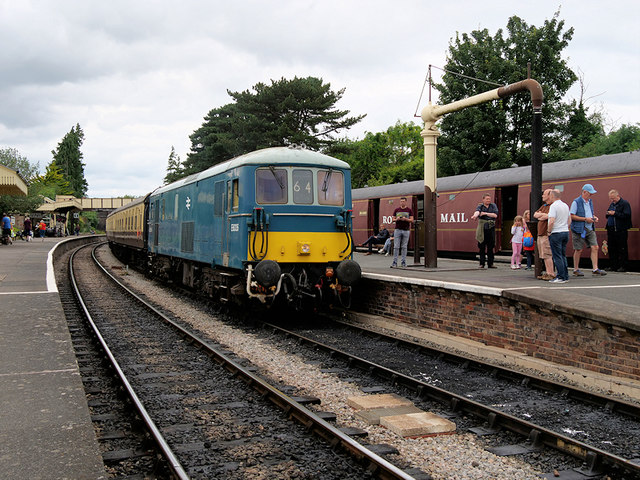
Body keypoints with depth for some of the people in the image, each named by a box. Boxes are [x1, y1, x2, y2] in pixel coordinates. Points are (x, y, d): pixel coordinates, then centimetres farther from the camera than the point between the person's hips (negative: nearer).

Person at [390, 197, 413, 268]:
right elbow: (393, 219, 9)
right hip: (397, 230, 1)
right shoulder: (396, 210, 10)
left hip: (406, 230, -1)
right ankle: (395, 262, -2)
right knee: (396, 247, -3)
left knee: (404, 247, 3)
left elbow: (412, 220, 0)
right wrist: (397, 219, -13)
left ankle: (403, 262, 8)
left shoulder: (409, 210, 5)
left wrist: (405, 219, -18)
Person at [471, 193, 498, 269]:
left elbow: (495, 215, -4)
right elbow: (477, 211, -19)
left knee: (490, 247, 2)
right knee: (482, 247, -1)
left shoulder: (493, 206, 10)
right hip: (482, 229, -1)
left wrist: (485, 213, -10)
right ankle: (482, 264, 4)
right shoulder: (480, 206, 5)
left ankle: (490, 263, 9)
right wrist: (475, 215, -42)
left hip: (491, 229, 1)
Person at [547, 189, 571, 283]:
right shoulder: (566, 205, 12)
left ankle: (561, 277, -6)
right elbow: (569, 220, 16)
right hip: (565, 232, 8)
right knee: (563, 255, 13)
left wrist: (549, 231, -8)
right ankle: (566, 276, 14)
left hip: (556, 233, -8)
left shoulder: (553, 206, -13)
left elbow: (551, 221, -21)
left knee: (557, 256, -5)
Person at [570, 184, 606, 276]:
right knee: (578, 250, 1)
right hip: (579, 229, -7)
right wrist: (585, 219, -17)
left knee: (595, 247, -3)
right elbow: (572, 216, -14)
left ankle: (595, 269, 0)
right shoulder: (576, 202, -9)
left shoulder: (590, 201, 15)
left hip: (590, 229, 7)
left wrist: (594, 217, 4)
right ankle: (576, 269, 13)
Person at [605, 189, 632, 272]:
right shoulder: (612, 204, 18)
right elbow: (608, 215, 28)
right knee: (611, 249, 8)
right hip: (611, 230, 8)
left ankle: (623, 267, 2)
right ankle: (613, 266, 15)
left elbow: (626, 215, -18)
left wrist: (615, 213, -17)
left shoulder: (625, 203, -6)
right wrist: (608, 214, 4)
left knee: (622, 249, -3)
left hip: (621, 231, -7)